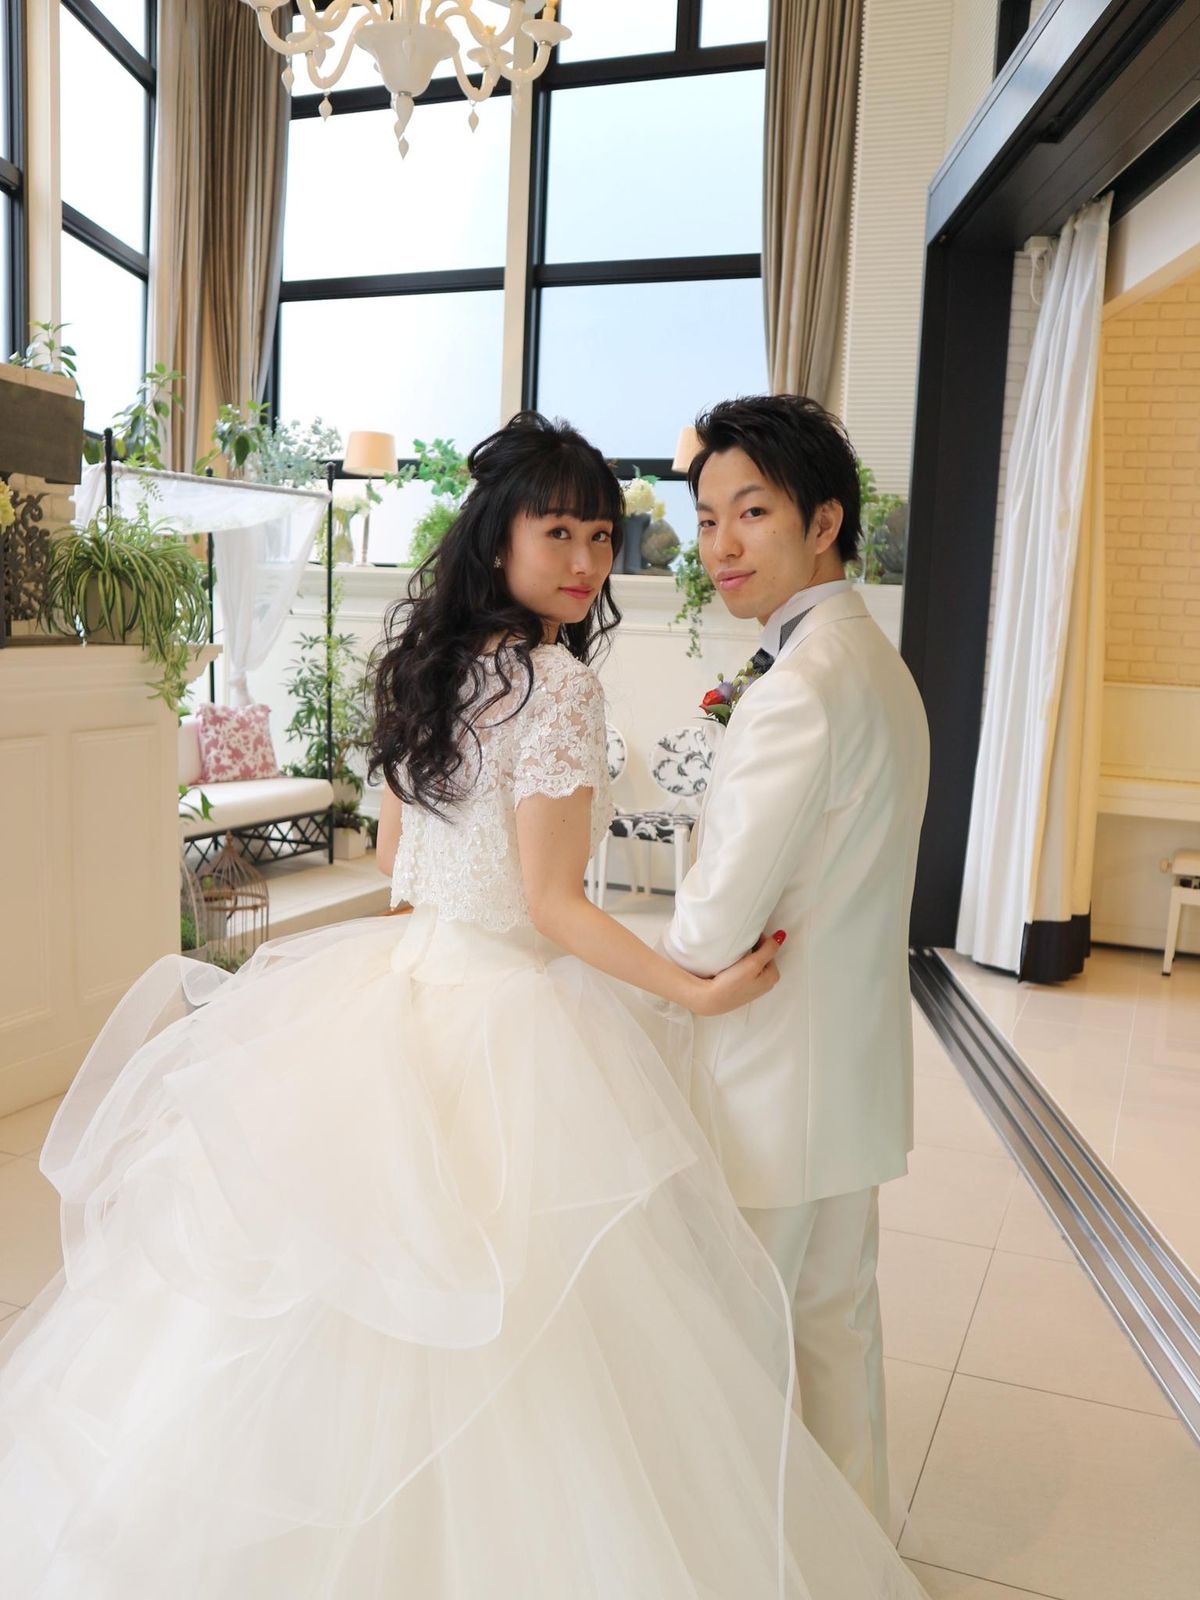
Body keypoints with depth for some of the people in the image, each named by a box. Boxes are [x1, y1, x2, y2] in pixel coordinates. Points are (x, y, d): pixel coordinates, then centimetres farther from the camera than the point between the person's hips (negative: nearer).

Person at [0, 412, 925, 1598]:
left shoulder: (430, 661, 8)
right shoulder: (560, 683, -16)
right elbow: (551, 905, -17)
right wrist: (694, 993, -16)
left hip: (400, 982, 8)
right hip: (506, 1020, -8)